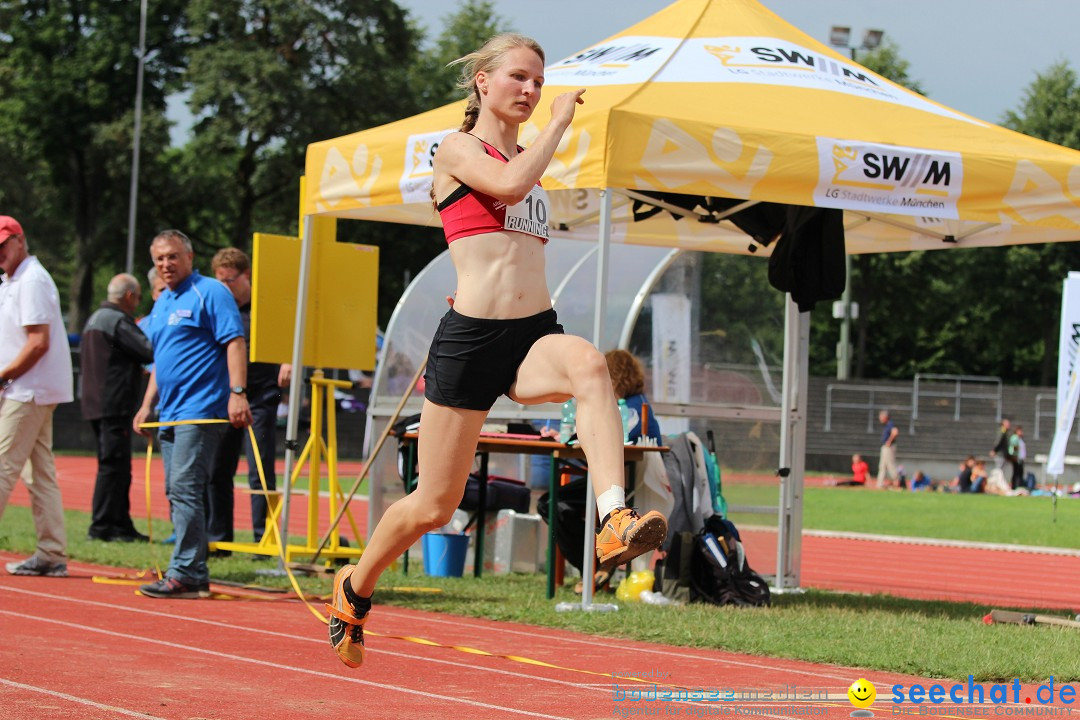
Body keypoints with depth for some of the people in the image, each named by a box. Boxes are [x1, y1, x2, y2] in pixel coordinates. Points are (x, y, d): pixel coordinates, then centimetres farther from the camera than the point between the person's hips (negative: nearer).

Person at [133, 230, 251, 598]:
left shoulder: (210, 293, -5)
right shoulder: (161, 304, 20)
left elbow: (235, 342, -13)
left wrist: (237, 394, -22)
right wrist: (147, 405, 22)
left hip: (201, 411, -9)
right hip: (171, 413, 9)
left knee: (184, 489, -15)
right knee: (177, 493, 8)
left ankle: (184, 573, -15)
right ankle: (193, 574, 12)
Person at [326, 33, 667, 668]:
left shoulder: (528, 159, 21)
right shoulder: (459, 148, 1)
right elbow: (508, 186, -20)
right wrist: (560, 122, -8)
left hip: (535, 334, 5)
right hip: (471, 337, -4)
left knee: (587, 362, -35)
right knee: (435, 507, 4)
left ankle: (616, 523, -49)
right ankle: (355, 588, 32)